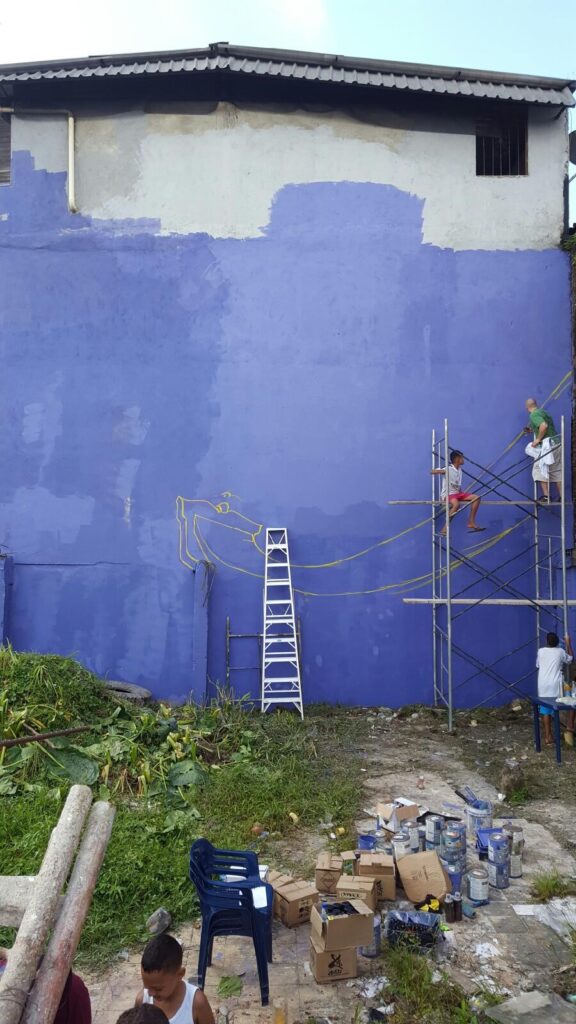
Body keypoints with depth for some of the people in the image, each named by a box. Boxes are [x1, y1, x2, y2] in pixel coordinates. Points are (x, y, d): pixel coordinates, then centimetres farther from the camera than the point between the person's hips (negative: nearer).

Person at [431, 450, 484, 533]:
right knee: (456, 504, -39)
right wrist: (441, 471, -37)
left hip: (457, 493, 8)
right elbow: (432, 471, -19)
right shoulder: (448, 469, -11)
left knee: (476, 498, -5)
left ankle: (471, 522, -5)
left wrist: (462, 494, 8)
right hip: (447, 494, -8)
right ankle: (445, 528, -30)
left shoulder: (459, 470, 12)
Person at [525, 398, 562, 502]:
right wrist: (532, 430, 29)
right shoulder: (543, 412, 19)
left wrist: (538, 439, -17)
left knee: (539, 470, -4)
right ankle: (561, 497, 11)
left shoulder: (534, 415, -9)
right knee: (557, 472, 11)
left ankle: (546, 496, -11)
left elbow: (544, 425, -26)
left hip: (547, 444, -9)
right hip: (557, 444, 9)